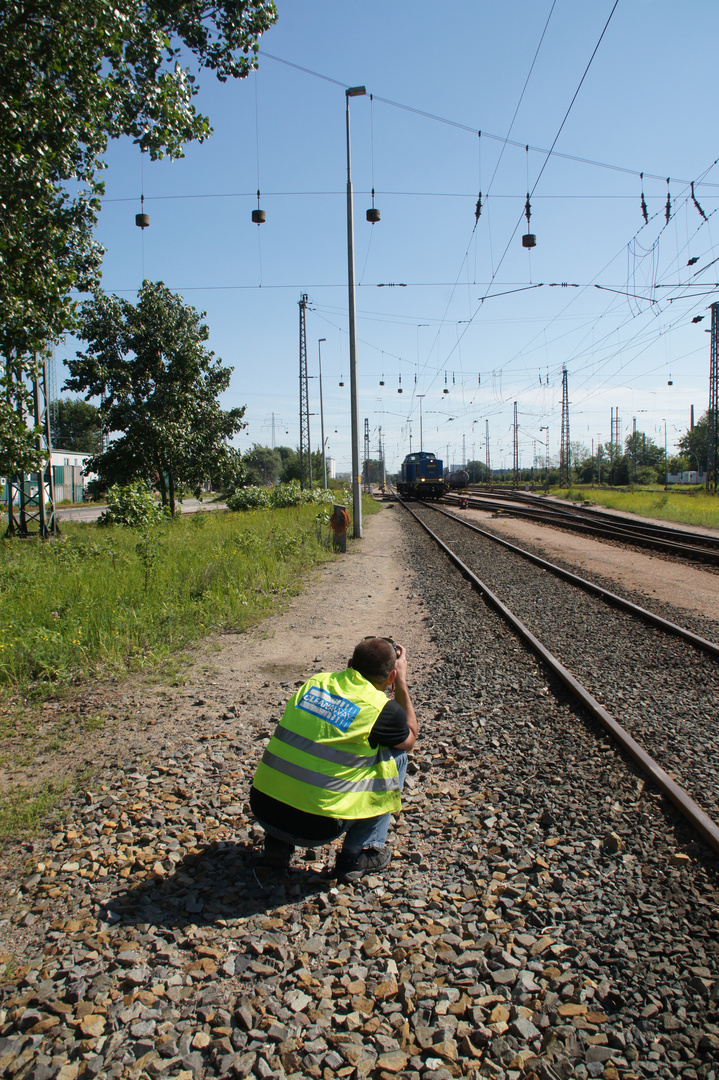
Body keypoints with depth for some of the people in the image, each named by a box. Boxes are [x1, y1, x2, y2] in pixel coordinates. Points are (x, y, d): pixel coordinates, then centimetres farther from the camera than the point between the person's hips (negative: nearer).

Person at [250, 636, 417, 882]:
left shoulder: (315, 681, 6)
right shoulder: (382, 709, -9)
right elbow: (410, 739, 16)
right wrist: (402, 682, 19)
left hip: (260, 809, 5)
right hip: (312, 828, -5)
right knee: (395, 757, 11)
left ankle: (277, 843, 23)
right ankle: (358, 854, 15)